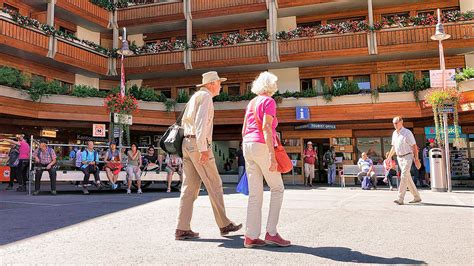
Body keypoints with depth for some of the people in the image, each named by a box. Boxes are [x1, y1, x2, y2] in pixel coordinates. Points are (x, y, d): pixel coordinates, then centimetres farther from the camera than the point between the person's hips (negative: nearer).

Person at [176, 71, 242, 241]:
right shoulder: (205, 96, -5)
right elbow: (201, 123, -18)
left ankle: (182, 229, 2)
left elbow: (184, 121, 24)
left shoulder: (195, 96, 24)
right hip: (198, 144, -9)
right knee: (214, 185, -1)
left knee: (189, 187, 4)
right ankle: (224, 225, 9)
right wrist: (203, 149, -23)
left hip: (187, 143, 9)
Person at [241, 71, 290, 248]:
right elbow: (266, 128, -16)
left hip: (247, 146, 7)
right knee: (277, 188, 4)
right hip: (262, 146, -7)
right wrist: (272, 156, -20)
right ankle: (271, 232, 1)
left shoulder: (251, 103, 19)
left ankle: (251, 237, 4)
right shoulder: (269, 101, -4)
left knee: (255, 193, 6)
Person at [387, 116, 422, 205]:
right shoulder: (394, 133, 10)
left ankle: (400, 199, -19)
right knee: (408, 178, 11)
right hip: (399, 158, 7)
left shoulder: (407, 133, -11)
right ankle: (417, 197, 22)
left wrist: (416, 159, -15)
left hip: (407, 157, -7)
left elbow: (414, 146, -11)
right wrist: (389, 158, 17)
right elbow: (393, 147, 20)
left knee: (403, 177, -16)